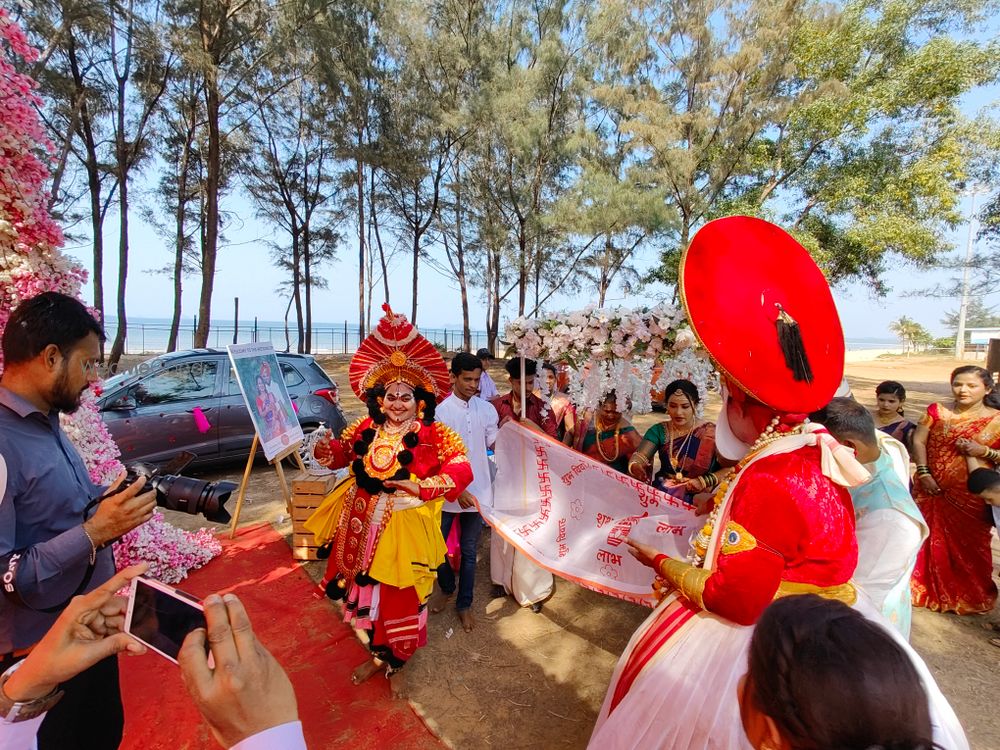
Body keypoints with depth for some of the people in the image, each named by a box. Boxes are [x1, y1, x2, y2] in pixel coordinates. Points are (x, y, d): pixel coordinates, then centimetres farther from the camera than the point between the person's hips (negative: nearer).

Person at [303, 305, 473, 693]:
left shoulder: (432, 434, -14)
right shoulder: (367, 428, -1)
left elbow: (462, 470, -22)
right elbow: (343, 451, 12)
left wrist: (421, 487, -30)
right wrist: (327, 450, -10)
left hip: (405, 527, -4)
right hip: (364, 523, 4)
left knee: (402, 599, 12)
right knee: (367, 591, 20)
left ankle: (395, 664, 39)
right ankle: (377, 654, 47)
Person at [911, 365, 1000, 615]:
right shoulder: (937, 411, 1)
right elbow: (918, 440, -4)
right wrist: (923, 473, -12)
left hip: (971, 496, -1)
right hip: (932, 490, 1)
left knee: (967, 546, 10)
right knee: (930, 540, 14)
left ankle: (967, 596, 31)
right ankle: (926, 588, 32)